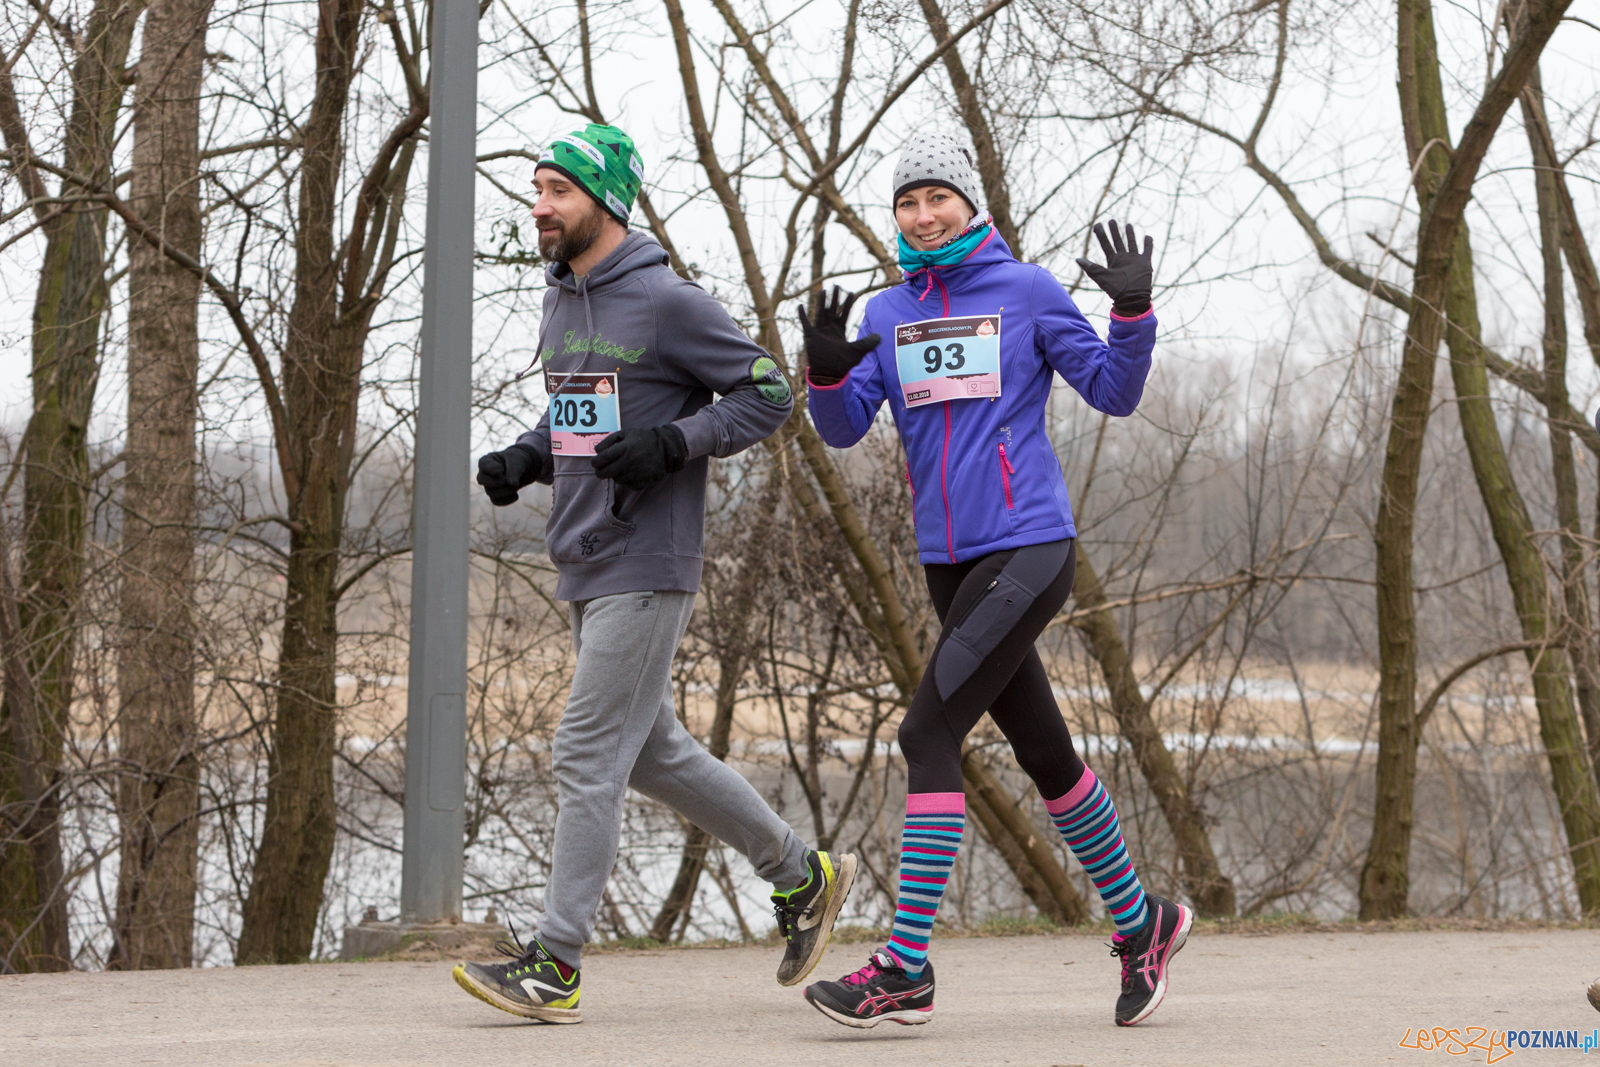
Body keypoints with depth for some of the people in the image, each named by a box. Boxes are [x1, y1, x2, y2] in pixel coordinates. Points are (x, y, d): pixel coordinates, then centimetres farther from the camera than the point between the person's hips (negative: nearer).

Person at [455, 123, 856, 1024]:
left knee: (588, 758, -10)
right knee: (652, 753, 16)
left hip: (646, 570, -9)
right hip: (586, 569, 9)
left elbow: (768, 393, -9)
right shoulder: (561, 303, 14)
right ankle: (801, 875, 31)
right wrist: (524, 459, 7)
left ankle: (556, 965, -6)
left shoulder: (667, 300, -12)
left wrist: (673, 444, -20)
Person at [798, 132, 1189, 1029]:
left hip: (1029, 550, -6)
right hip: (951, 564, 6)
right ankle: (1142, 922, 31)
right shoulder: (889, 315, 13)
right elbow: (844, 429, 3)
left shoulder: (1028, 292, -1)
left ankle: (907, 968, -16)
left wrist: (1134, 312, -16)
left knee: (929, 734, -16)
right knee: (1045, 756, 13)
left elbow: (1113, 394, 0)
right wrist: (828, 370, -17)